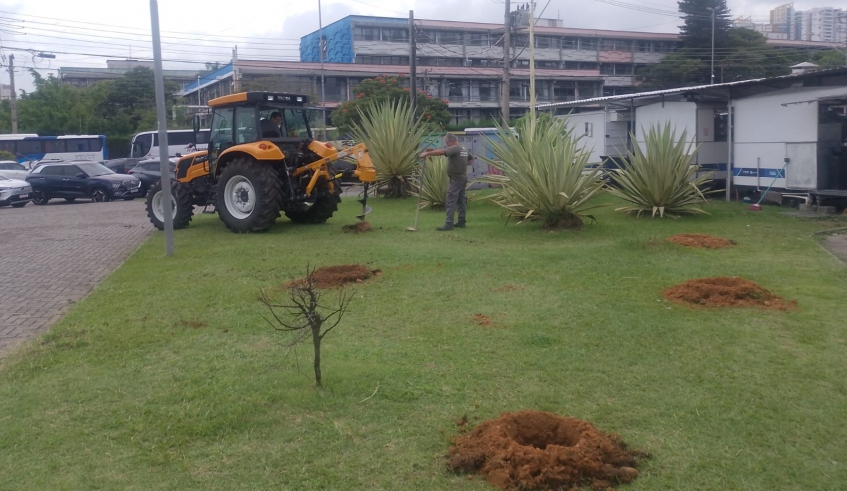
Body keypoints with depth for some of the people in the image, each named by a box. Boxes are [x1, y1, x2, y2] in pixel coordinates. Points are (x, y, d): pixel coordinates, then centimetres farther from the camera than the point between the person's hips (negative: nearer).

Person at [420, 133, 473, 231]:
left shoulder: (455, 148, -16)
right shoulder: (463, 149, 13)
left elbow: (441, 151, -30)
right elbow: (471, 159, 28)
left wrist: (427, 153, -29)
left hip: (456, 179, -10)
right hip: (463, 178, 10)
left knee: (450, 201, -10)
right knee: (461, 200, 13)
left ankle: (448, 224, -13)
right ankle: (461, 221, 18)